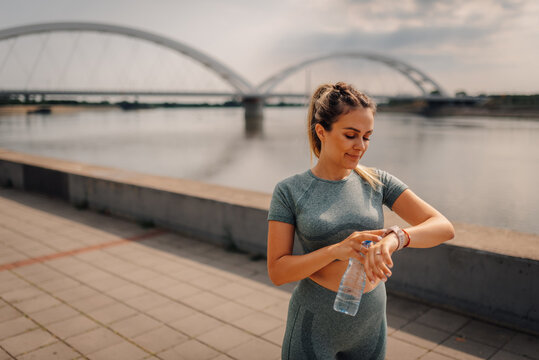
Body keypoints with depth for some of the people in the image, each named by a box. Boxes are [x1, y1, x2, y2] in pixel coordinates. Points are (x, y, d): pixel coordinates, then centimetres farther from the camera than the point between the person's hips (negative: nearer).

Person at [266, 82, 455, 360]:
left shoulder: (377, 182, -4)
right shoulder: (289, 191, -10)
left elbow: (444, 228, -11)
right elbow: (277, 271, -12)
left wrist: (394, 238, -30)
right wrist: (335, 250, -27)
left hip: (370, 324, 3)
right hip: (314, 325, -2)